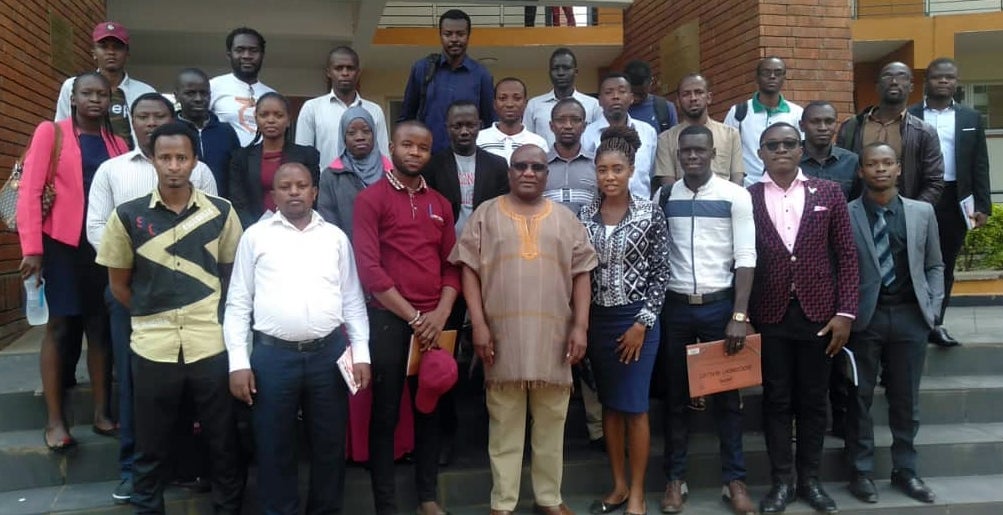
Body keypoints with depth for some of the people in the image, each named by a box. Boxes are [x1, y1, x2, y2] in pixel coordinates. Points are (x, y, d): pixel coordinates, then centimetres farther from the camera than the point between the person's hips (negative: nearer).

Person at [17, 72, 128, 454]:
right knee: (58, 325, 0)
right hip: (61, 243, -3)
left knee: (101, 326, 7)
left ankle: (102, 413, 16)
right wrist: (31, 248, -12)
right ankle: (54, 420, 8)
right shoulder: (51, 132, 0)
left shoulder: (117, 144, 10)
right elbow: (29, 190, -5)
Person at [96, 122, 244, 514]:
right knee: (151, 448, 13)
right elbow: (118, 283, 8)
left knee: (223, 443, 11)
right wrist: (150, 316, 7)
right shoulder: (128, 216, -1)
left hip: (211, 345, 0)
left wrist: (213, 317, 4)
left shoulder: (221, 213, 0)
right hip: (152, 348, 0)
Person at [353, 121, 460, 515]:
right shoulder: (370, 199, -4)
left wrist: (440, 313, -6)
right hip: (388, 320, -5)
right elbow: (369, 267, -12)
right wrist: (413, 317, -12)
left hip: (433, 324, 5)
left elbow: (452, 264, 10)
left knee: (430, 410, 12)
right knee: (385, 413, 3)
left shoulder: (440, 204, 12)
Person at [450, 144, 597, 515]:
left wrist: (580, 325, -1)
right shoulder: (486, 215, 6)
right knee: (504, 422, 5)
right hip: (503, 335, -2)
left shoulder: (566, 219, 11)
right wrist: (478, 324, -8)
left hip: (553, 337, 2)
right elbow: (469, 270, 1)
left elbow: (581, 273, 8)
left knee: (551, 422, 10)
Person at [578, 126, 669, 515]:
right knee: (609, 405, 11)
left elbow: (661, 272, -6)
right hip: (597, 320, 4)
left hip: (637, 320, -3)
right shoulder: (585, 216, 2)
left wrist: (642, 322, -10)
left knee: (635, 407, 0)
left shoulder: (651, 214, -6)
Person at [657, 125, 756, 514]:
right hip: (675, 305, 2)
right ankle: (675, 478, 20)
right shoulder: (664, 197, 4)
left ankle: (734, 480, 18)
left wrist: (740, 316, -14)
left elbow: (745, 259, -7)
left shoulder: (735, 196, -3)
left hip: (720, 304, -2)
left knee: (727, 395, 7)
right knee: (675, 394, 9)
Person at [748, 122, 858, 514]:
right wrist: (741, 315, -4)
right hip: (770, 315, -1)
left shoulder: (828, 192, 3)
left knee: (813, 400, 11)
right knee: (776, 400, 8)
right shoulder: (747, 198, 1)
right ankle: (781, 481, 20)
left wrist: (845, 312, -3)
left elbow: (846, 256, 3)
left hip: (819, 312, 1)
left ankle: (810, 479, 25)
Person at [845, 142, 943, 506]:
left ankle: (905, 470, 25)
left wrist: (933, 308, 1)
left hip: (910, 316, 3)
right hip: (863, 316, -2)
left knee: (906, 398, 11)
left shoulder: (922, 212, 6)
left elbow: (934, 265, 12)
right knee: (860, 397, 6)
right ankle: (862, 471, 19)